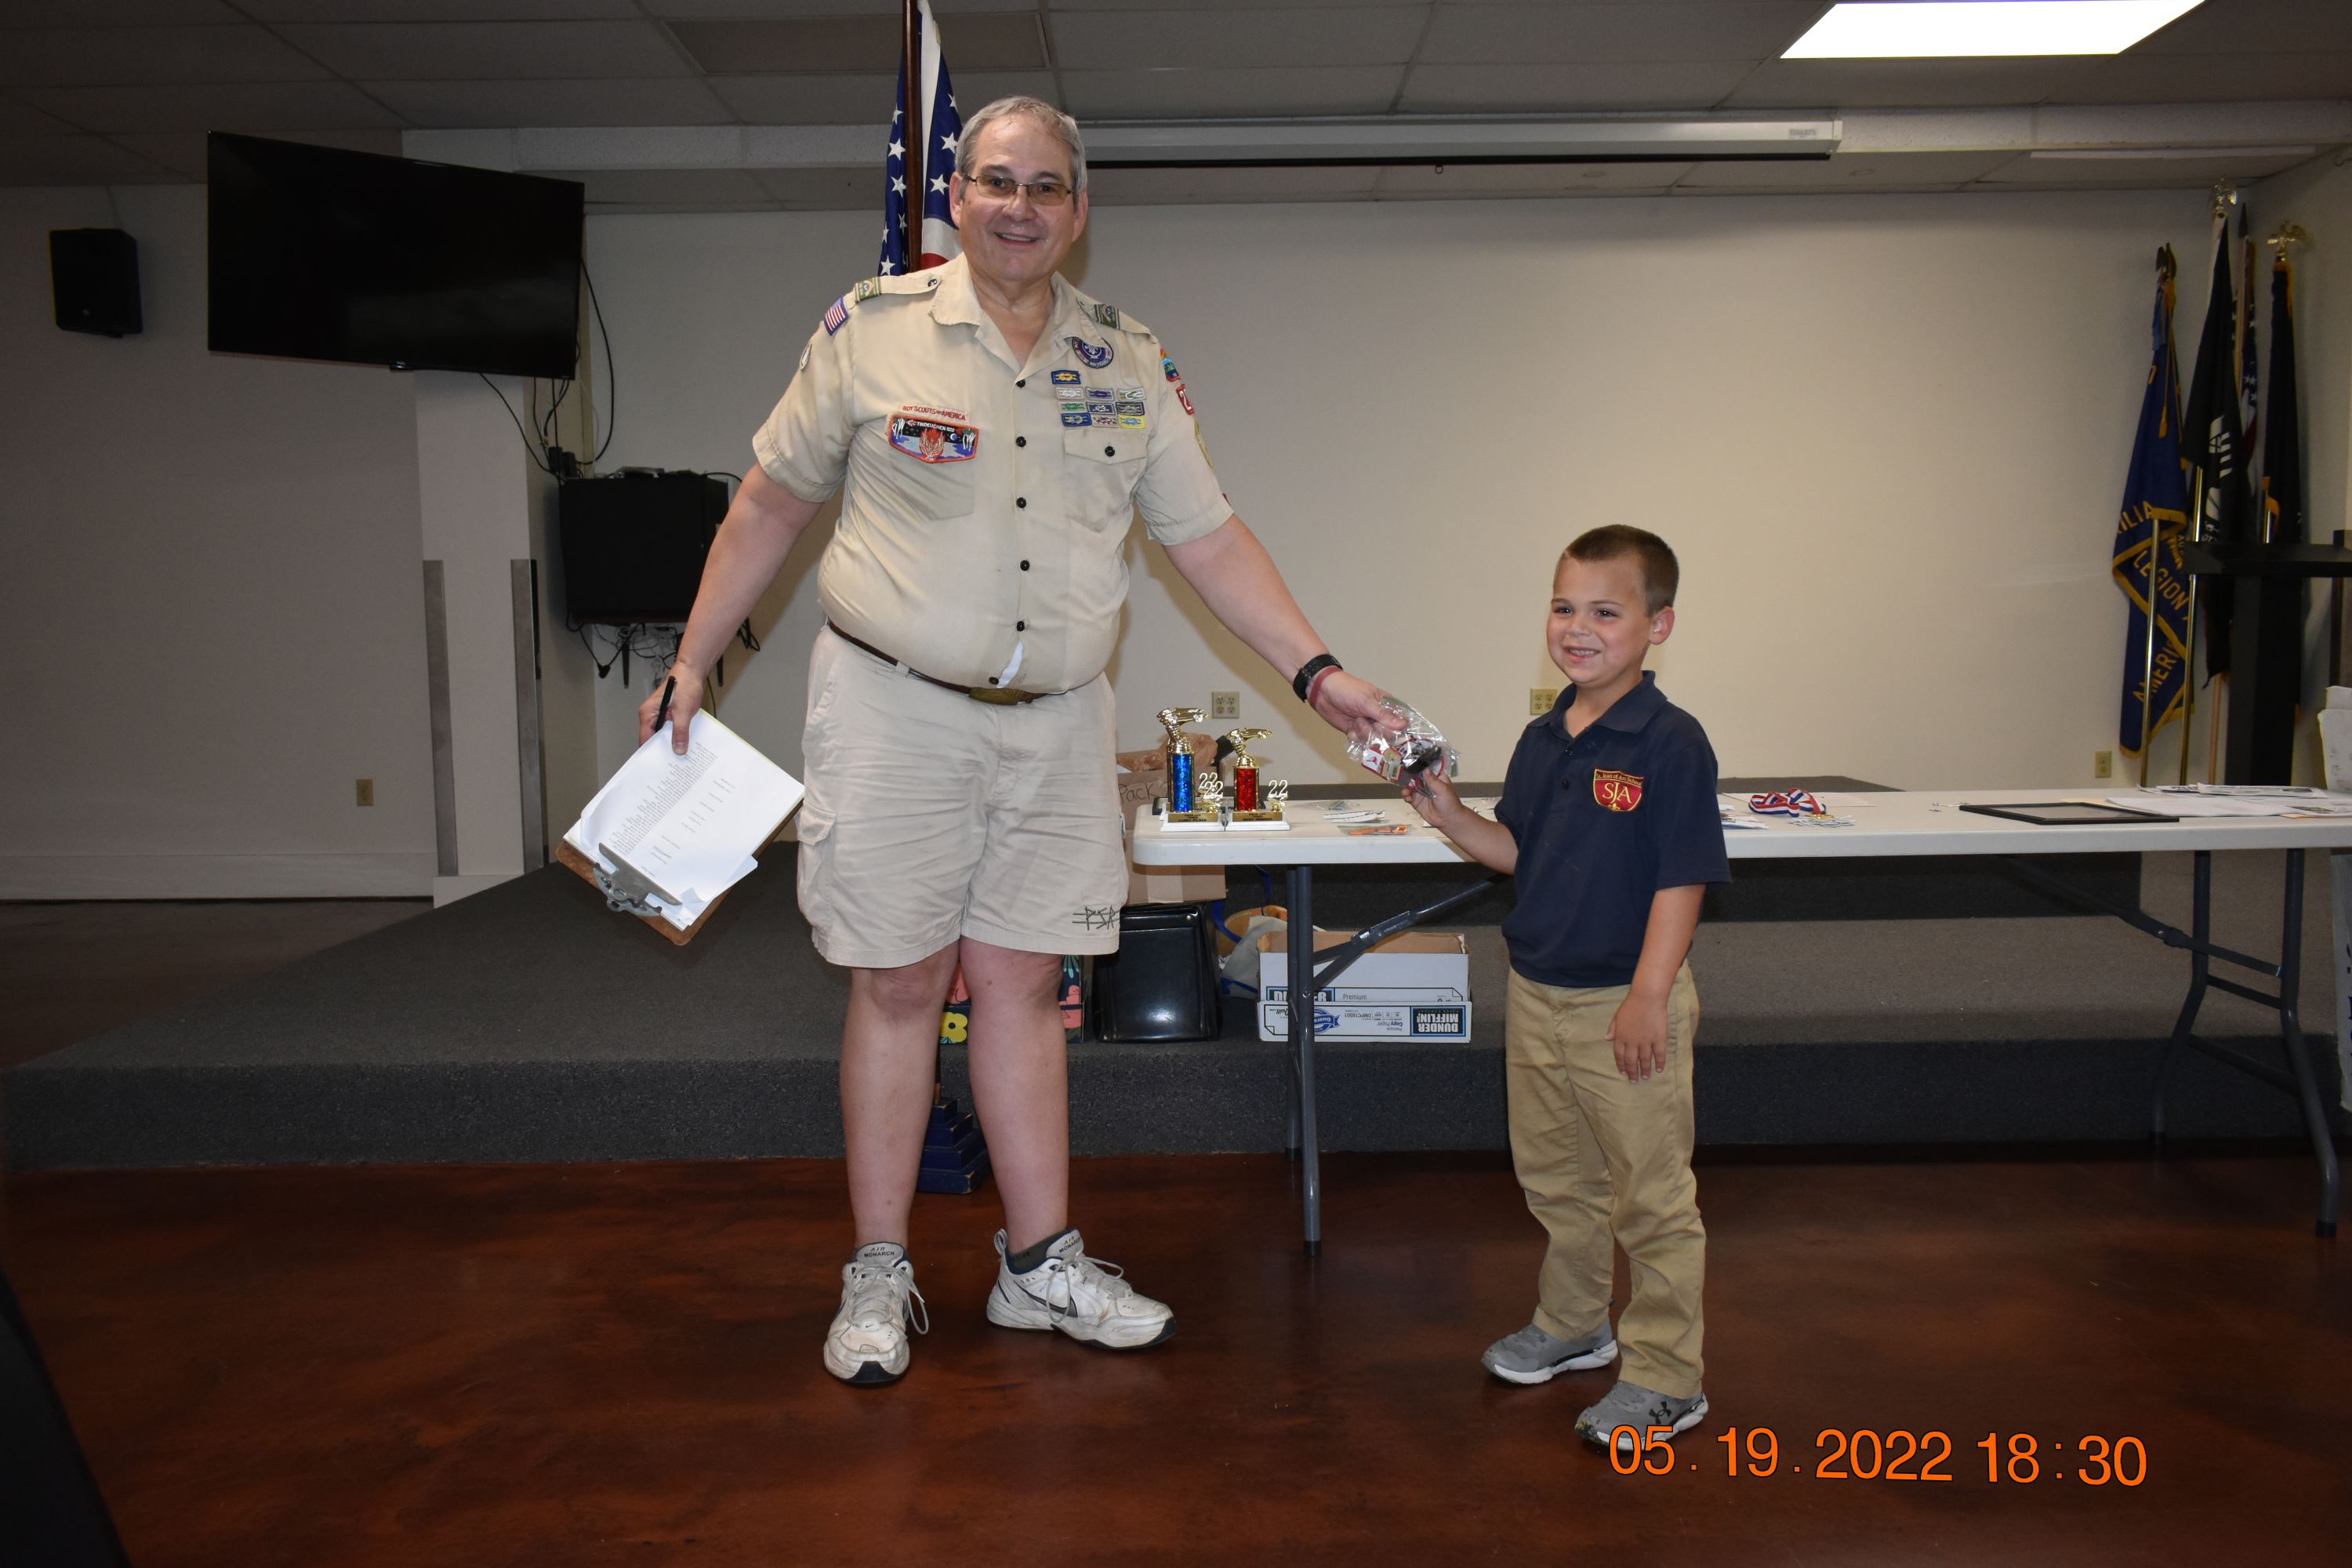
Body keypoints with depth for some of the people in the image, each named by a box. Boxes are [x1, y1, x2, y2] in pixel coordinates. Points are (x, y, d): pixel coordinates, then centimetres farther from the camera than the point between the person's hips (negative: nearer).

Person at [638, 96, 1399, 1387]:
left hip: (1056, 723, 3)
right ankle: (877, 1276, 18)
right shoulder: (871, 329, -1)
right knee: (898, 985, 3)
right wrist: (693, 662, 4)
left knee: (1021, 985, 9)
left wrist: (1314, 672, 0)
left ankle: (1040, 1264, 20)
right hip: (895, 709, -2)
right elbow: (770, 505, 4)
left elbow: (1210, 540, 8)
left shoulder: (1132, 366, 7)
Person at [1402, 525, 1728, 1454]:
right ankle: (1573, 1326, 41)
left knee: (1650, 1196, 4)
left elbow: (1682, 881, -17)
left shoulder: (1671, 744, -15)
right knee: (1554, 1178, 21)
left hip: (1627, 1004, -7)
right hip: (1536, 994, 8)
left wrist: (1649, 995, -20)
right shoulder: (1543, 739, 6)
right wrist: (1449, 815, -2)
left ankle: (1666, 1378, 18)